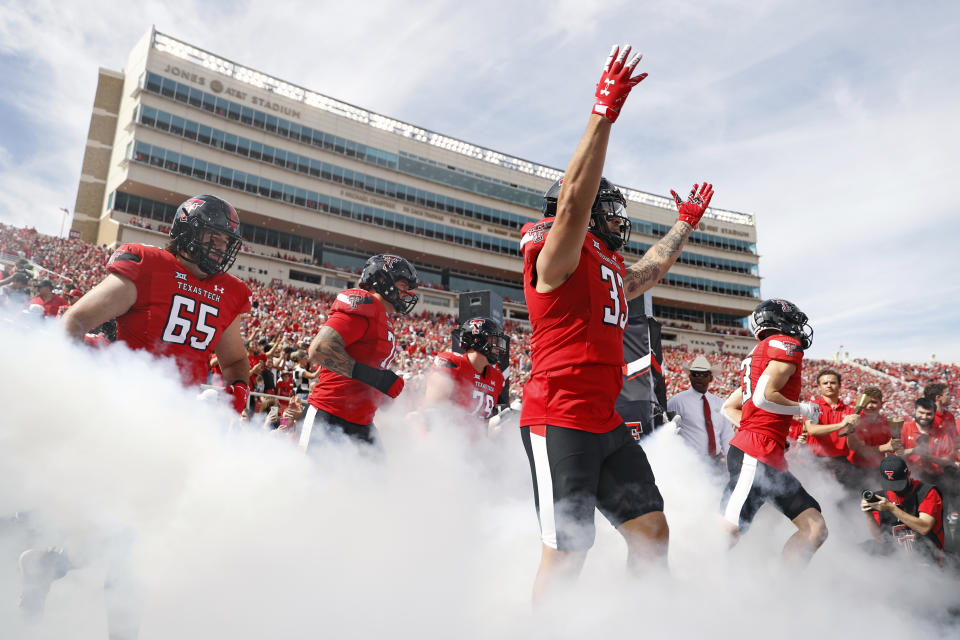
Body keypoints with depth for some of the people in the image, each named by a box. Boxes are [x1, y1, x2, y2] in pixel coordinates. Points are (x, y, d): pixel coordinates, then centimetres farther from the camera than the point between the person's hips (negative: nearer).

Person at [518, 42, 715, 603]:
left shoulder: (614, 272, 21)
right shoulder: (558, 255, -5)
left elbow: (654, 268, 39)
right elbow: (573, 201, -23)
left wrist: (687, 223, 49)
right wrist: (604, 113, -25)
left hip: (606, 424, 9)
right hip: (559, 420, -9)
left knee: (652, 530, 11)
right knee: (566, 553, -5)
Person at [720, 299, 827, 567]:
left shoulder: (761, 353, 24)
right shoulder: (787, 345, -2)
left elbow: (729, 407, 26)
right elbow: (763, 397, -17)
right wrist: (804, 409, -1)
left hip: (772, 459, 10)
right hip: (755, 454, -10)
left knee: (815, 529, 7)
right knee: (729, 532, -13)